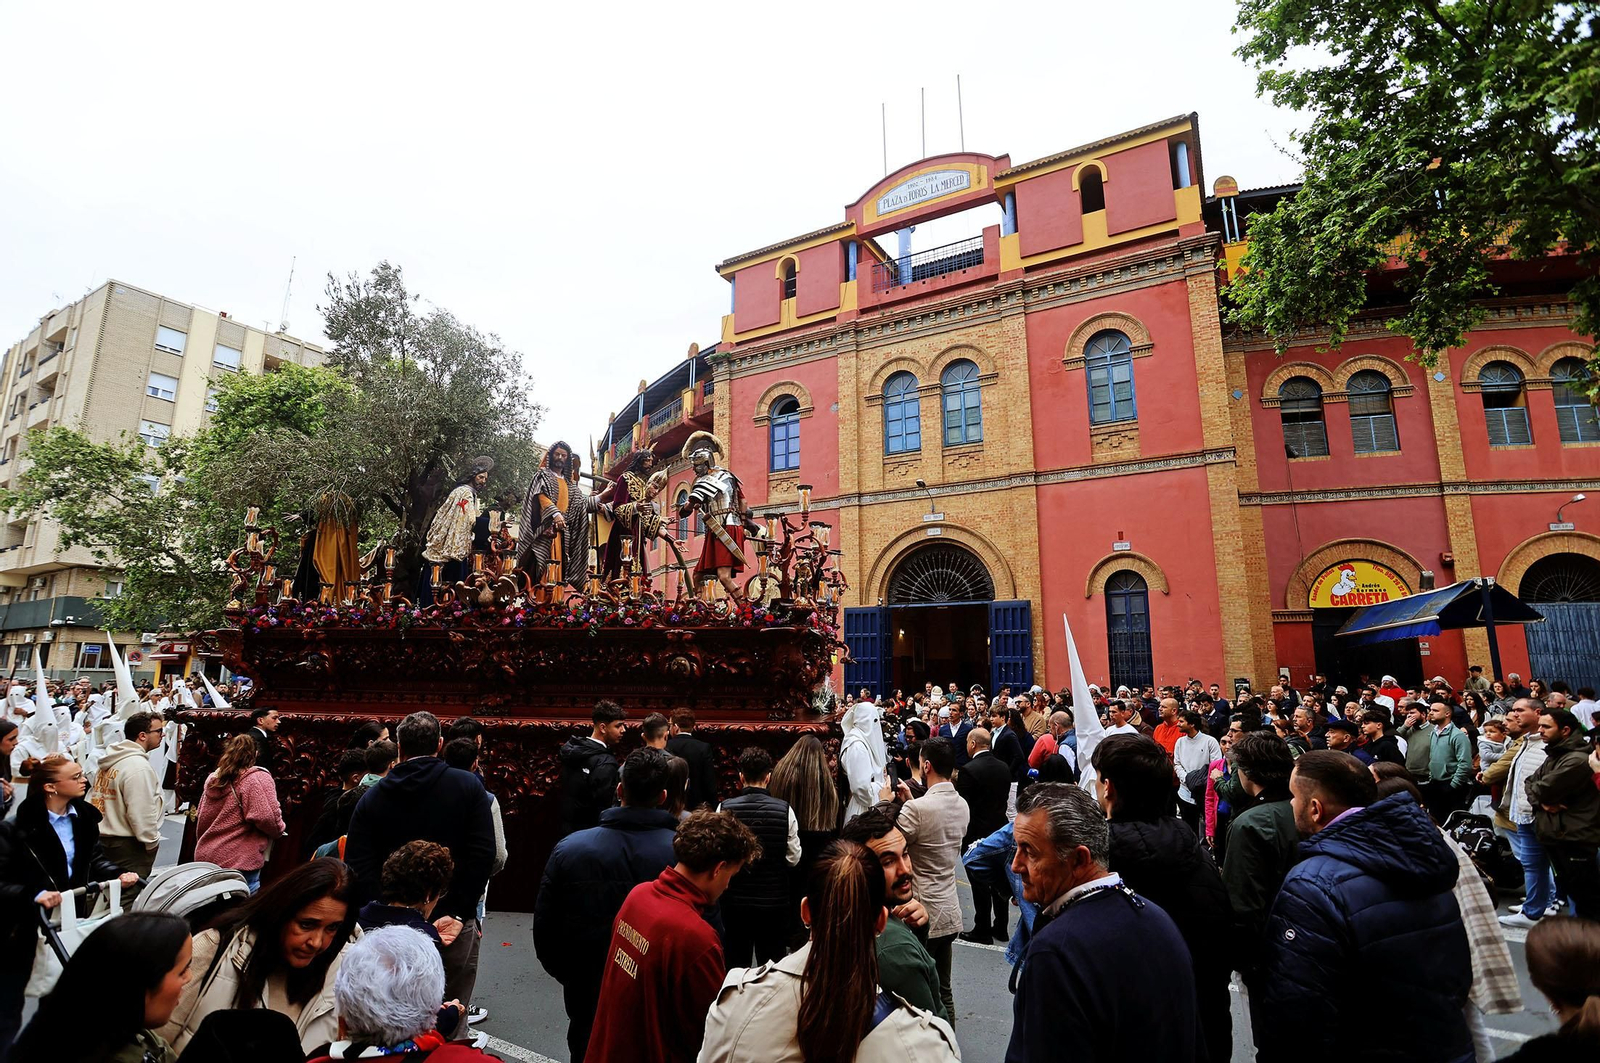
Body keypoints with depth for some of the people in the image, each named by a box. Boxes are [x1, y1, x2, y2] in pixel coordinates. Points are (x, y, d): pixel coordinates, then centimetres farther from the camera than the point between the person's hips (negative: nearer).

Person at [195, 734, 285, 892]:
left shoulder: (213, 779, 10)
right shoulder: (257, 778, -13)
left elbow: (202, 820, 18)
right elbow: (267, 817, -21)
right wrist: (278, 831, -1)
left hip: (206, 856, 8)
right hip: (240, 862, -7)